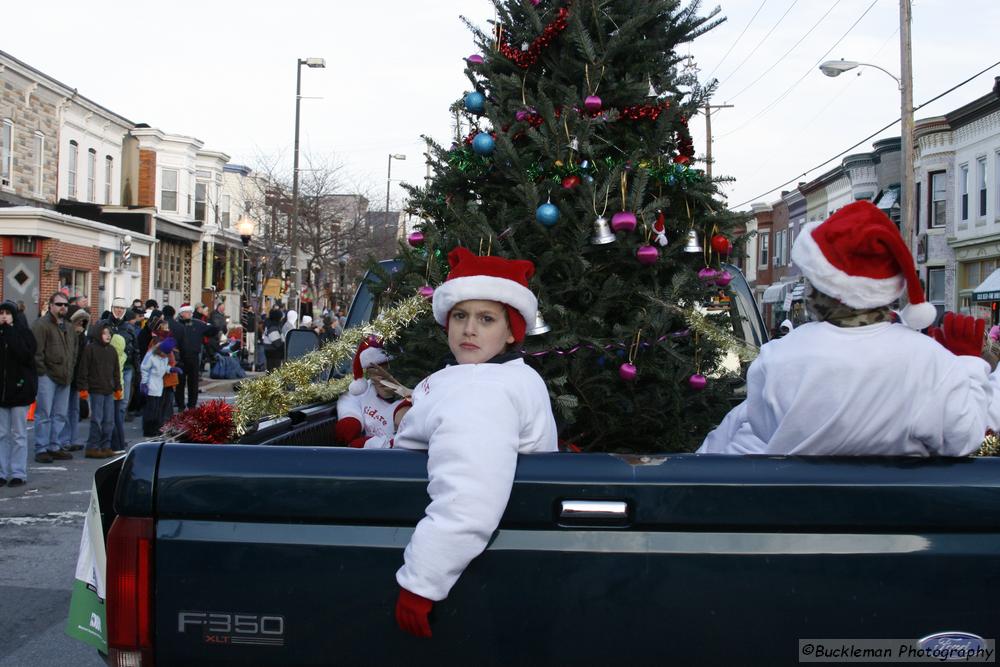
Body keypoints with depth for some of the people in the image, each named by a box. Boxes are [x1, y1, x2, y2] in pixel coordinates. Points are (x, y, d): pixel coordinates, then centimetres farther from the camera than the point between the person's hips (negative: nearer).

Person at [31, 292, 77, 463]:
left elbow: (74, 350, 26)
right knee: (44, 414, -5)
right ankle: (41, 449, -1)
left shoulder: (67, 327, 18)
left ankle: (54, 447, 18)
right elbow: (36, 351, -14)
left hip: (64, 378, 8)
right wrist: (42, 371, -15)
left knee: (60, 415, 11)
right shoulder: (41, 325, -8)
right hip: (47, 377, -8)